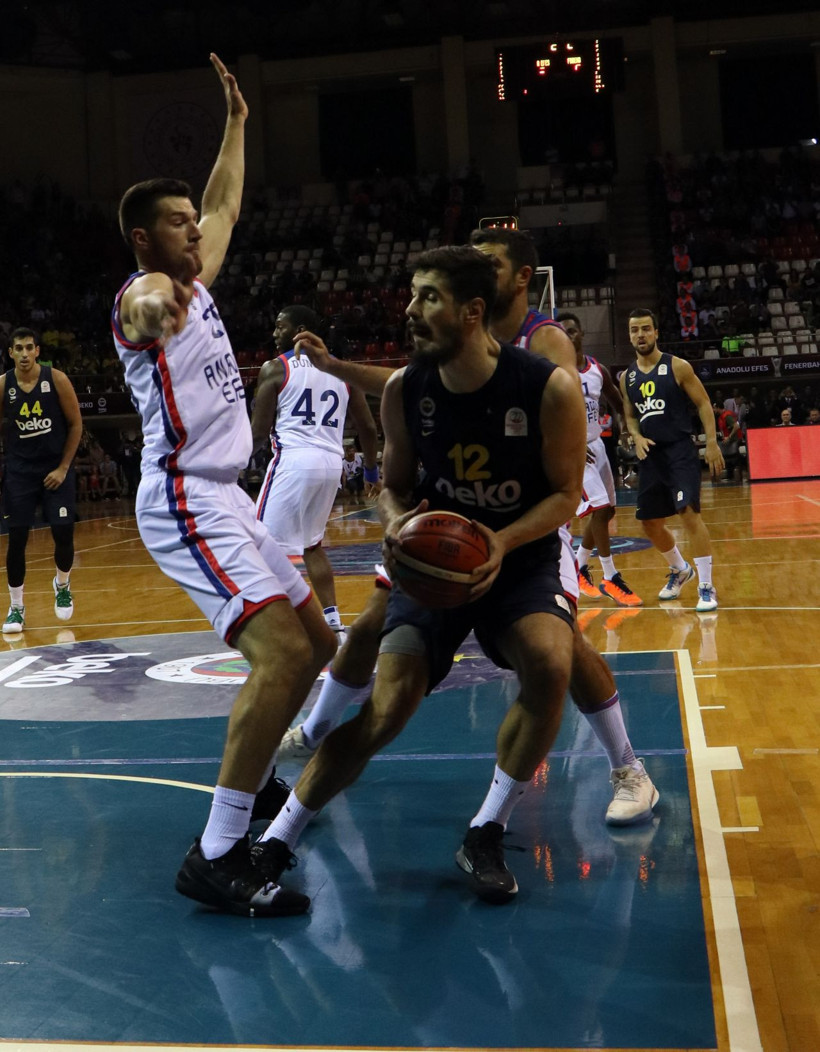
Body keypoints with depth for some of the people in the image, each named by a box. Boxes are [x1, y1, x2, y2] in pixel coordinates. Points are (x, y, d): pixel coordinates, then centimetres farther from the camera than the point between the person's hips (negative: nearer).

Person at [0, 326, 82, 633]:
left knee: (63, 533, -4)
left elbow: (76, 424, -3)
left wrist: (63, 468, -7)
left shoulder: (57, 379, -9)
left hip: (56, 468, -1)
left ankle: (62, 586, 28)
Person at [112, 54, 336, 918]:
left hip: (223, 498, 10)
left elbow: (225, 207, 34)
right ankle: (215, 856, -23)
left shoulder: (192, 285, 17)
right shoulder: (142, 294, -10)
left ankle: (253, 780, 30)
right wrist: (154, 304, -59)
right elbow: (148, 307, -37)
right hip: (185, 501, -10)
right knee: (283, 652, -25)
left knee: (316, 644, 15)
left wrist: (236, 123, 35)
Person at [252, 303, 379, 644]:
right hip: (331, 462, 6)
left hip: (293, 460, -6)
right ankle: (333, 624, 19)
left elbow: (259, 433, -3)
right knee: (312, 544, 23)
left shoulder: (275, 368, -1)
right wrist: (371, 468, 29)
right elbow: (368, 428, 14)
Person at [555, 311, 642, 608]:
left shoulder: (598, 370, 4)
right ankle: (611, 580, -6)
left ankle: (580, 567, 29)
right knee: (599, 508, -14)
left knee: (605, 511, 11)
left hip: (595, 445, 7)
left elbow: (618, 404, 16)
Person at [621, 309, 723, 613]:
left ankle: (706, 586, -11)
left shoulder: (677, 367, -4)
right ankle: (680, 570, 37)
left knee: (688, 513, -18)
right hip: (650, 455, 6)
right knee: (650, 523, 11)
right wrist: (637, 437, -1)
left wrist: (712, 443, -12)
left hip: (680, 451, -6)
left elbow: (703, 403, -3)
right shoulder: (627, 377, 10)